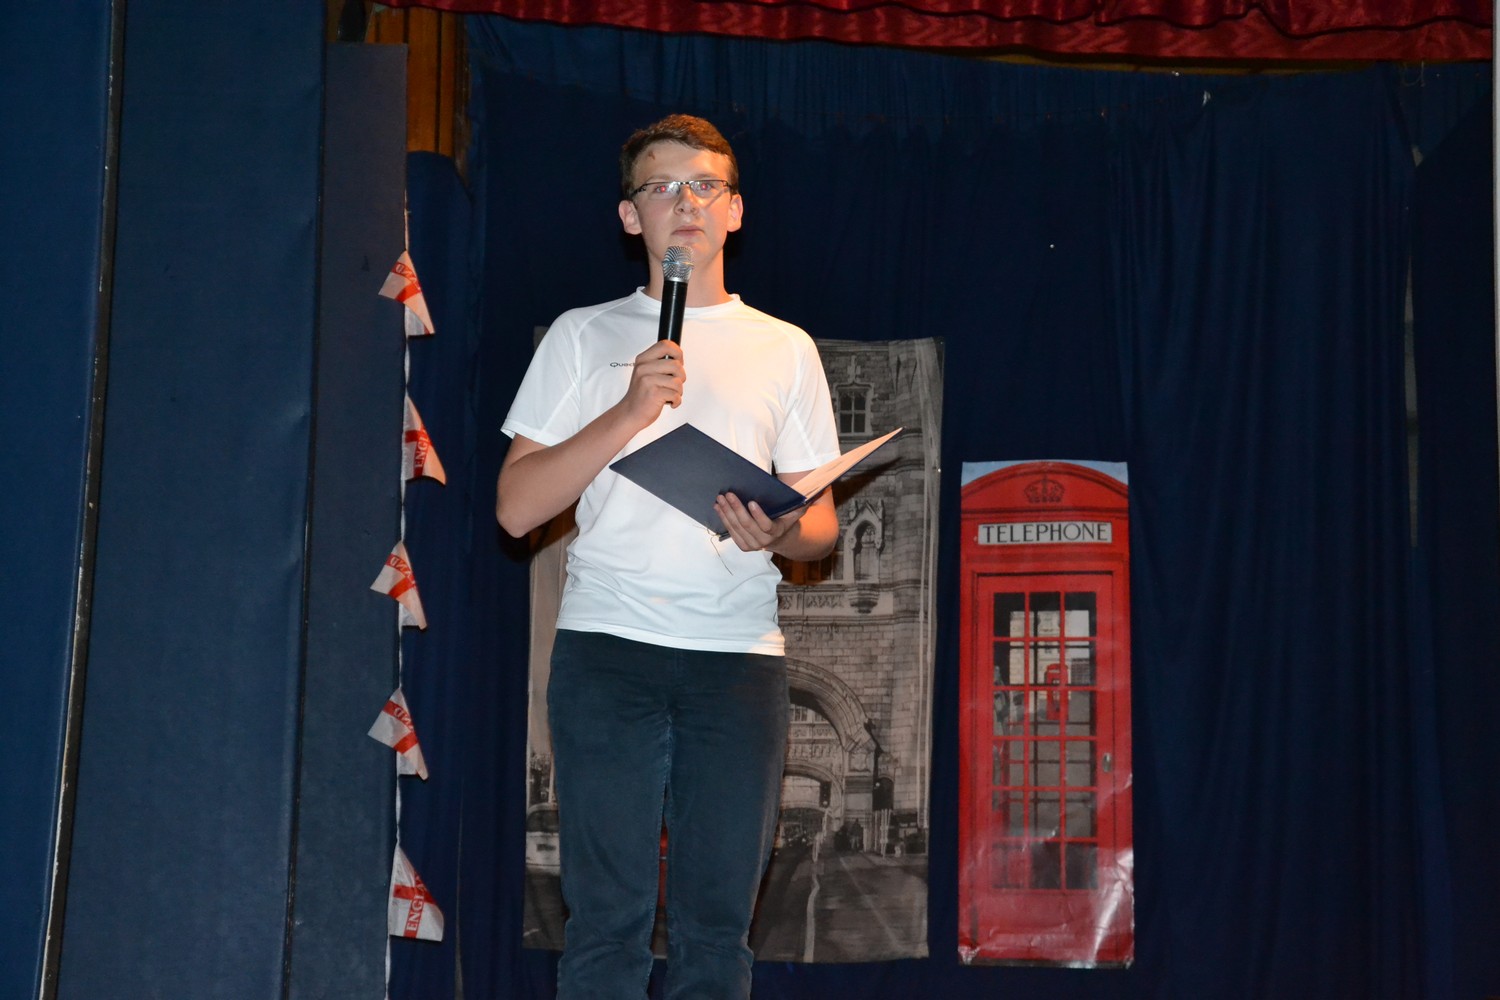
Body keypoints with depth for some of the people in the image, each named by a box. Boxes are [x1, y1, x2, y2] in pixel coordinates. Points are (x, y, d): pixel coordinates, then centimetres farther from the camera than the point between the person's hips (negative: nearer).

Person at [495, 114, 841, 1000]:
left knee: (719, 923, 0)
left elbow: (822, 520, 14)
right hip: (607, 642, -1)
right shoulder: (584, 336, 11)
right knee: (608, 917, -5)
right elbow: (516, 508, 3)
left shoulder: (786, 349, 15)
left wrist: (780, 535, -10)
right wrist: (629, 411, -9)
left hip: (739, 651, 1)